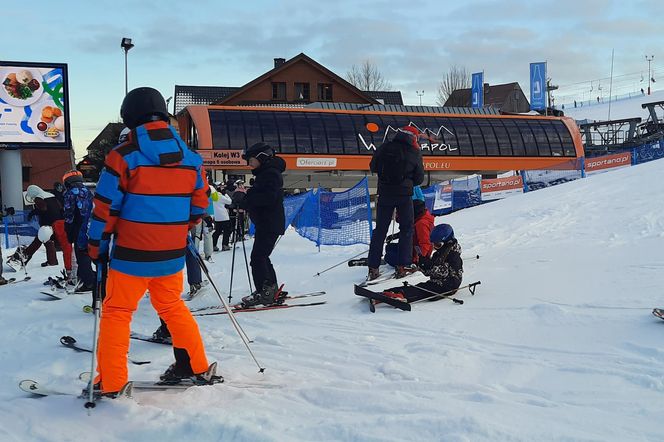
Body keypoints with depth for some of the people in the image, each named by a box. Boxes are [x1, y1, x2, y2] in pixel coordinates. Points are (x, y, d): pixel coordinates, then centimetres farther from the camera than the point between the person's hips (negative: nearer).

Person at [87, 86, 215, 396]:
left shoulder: (123, 156, -11)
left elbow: (105, 208, -9)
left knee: (117, 313, 9)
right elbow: (199, 206, 10)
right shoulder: (191, 158, 3)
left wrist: (97, 249, 3)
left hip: (132, 255, -4)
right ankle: (196, 367, 28)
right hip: (172, 255, 5)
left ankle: (110, 384, 12)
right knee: (173, 307, 22)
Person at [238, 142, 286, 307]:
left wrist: (245, 199, -23)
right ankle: (271, 290, 24)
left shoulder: (271, 173, -13)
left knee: (257, 258, -11)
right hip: (265, 224, 11)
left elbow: (268, 198, -26)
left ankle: (264, 292, -7)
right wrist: (244, 203, 3)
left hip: (270, 224, -11)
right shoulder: (264, 173, 19)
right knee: (262, 257, 16)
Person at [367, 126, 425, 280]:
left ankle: (373, 268, 6)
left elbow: (373, 167, 12)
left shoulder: (385, 147, 3)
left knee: (380, 229, 8)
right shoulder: (415, 152, -1)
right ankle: (403, 266, 4)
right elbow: (419, 179, 4)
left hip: (385, 193, 2)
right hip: (404, 195, -2)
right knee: (407, 229, 10)